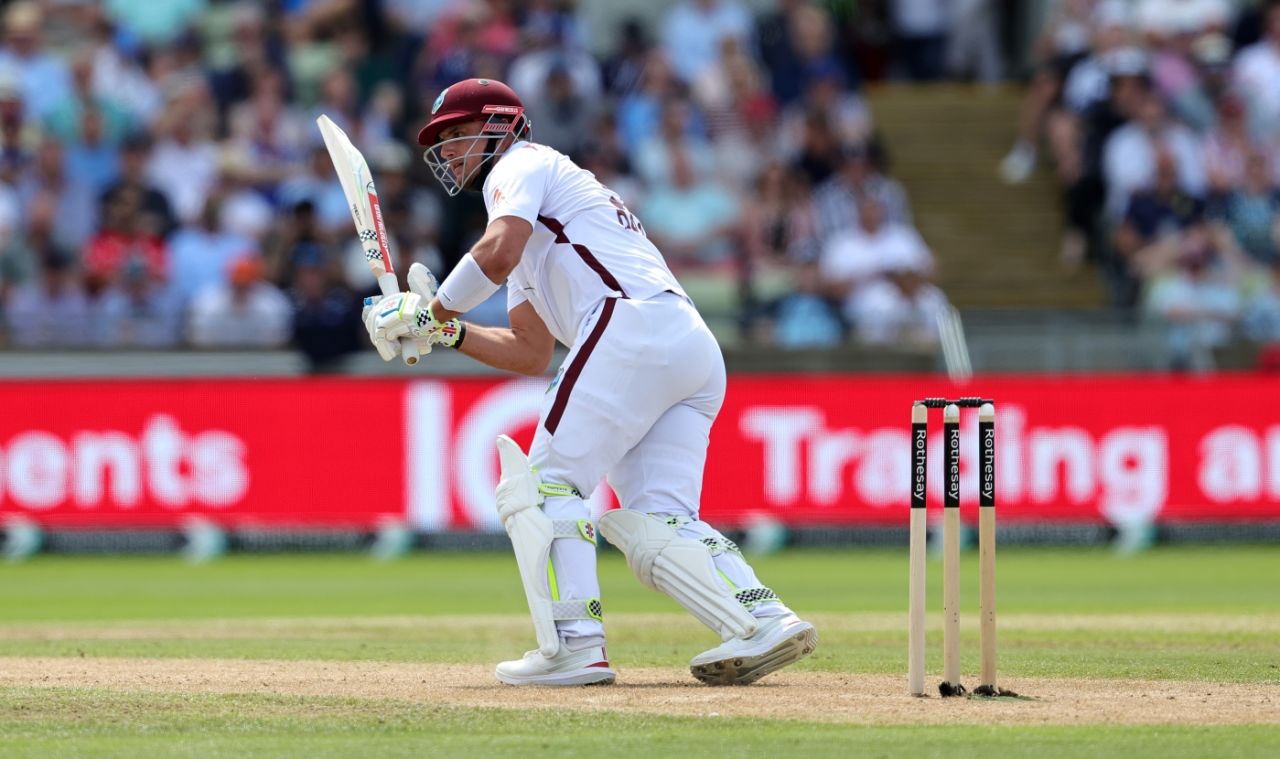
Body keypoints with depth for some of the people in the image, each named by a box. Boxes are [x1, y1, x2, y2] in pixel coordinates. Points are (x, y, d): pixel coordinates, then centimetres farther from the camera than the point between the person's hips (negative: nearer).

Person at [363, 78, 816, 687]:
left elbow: (498, 253, -11)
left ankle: (575, 645, -18)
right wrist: (446, 334, 25)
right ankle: (764, 619, -14)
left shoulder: (520, 165, 10)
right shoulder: (532, 239, 38)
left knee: (546, 483, -7)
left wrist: (433, 309, 0)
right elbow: (530, 354, 35)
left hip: (633, 324, -9)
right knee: (655, 524, 3)